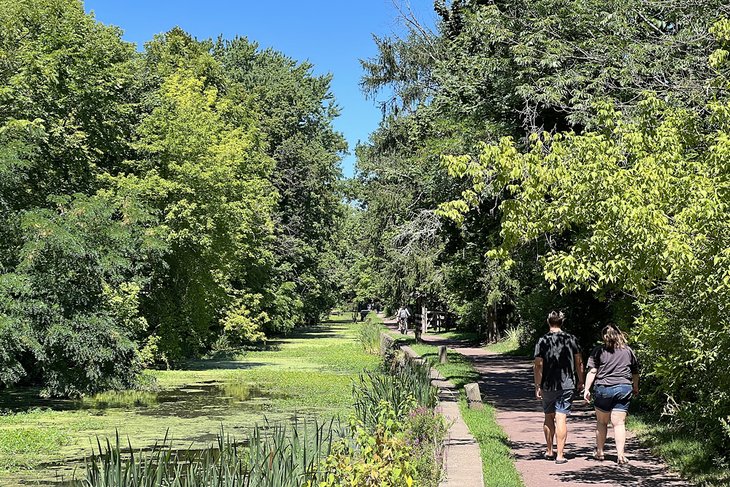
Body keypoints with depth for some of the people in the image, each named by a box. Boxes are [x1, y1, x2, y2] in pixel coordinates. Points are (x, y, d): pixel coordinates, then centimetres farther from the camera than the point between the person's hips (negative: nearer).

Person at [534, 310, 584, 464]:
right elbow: (579, 362, 7)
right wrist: (580, 381, 19)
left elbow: (538, 366, -8)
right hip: (567, 385, 0)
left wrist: (537, 386, -2)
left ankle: (549, 451, 25)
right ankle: (560, 455, -6)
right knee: (561, 419, -3)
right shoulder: (571, 339, 1)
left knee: (549, 418, 15)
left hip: (547, 386, 0)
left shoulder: (542, 341, -5)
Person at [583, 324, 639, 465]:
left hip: (603, 388, -1)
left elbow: (592, 371, -6)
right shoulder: (628, 351, 10)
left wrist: (586, 389, -4)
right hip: (624, 388, 2)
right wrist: (635, 388, 32)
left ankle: (599, 452, 21)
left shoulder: (598, 351, 0)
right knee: (619, 423, 1)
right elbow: (635, 372, 17)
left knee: (601, 422, 13)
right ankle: (620, 454, -7)